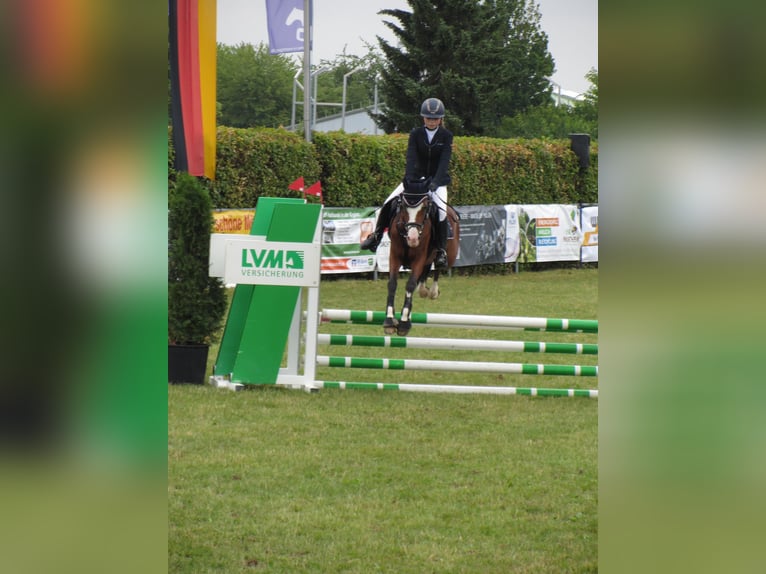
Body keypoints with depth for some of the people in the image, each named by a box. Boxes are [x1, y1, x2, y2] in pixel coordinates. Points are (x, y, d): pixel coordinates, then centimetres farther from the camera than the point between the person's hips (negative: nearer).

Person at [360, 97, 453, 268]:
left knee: (441, 212, -26)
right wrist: (409, 179, -31)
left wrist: (435, 182, -33)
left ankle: (441, 251, -16)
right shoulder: (416, 134, -3)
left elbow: (444, 161, -18)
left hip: (437, 179, -2)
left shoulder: (446, 136, -7)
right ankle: (376, 236, 3)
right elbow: (411, 158, -15)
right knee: (389, 203, -12)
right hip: (417, 176, 2)